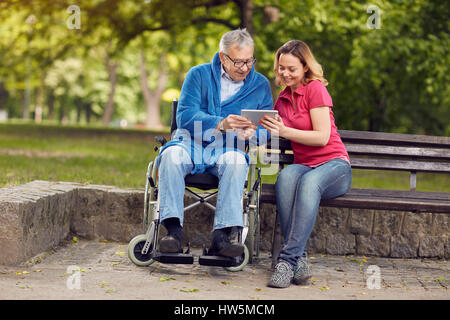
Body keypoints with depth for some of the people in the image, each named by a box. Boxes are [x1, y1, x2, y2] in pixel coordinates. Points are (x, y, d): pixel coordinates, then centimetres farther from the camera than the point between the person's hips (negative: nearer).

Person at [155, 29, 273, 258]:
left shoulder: (261, 84, 13)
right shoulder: (199, 75, 8)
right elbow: (185, 115, -6)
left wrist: (252, 132, -21)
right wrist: (221, 124, -22)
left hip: (227, 149, 0)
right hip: (191, 143, 0)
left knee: (236, 161, -36)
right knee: (172, 154, -34)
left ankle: (222, 236, -40)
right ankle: (173, 230, -37)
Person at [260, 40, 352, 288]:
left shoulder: (315, 89, -4)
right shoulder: (283, 97, 16)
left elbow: (323, 137, -13)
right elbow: (277, 134, 22)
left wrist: (284, 131, -21)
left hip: (334, 165, -4)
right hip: (303, 164, 4)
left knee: (309, 182, -39)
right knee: (286, 177, -33)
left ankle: (287, 259, -40)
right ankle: (300, 261, -38)